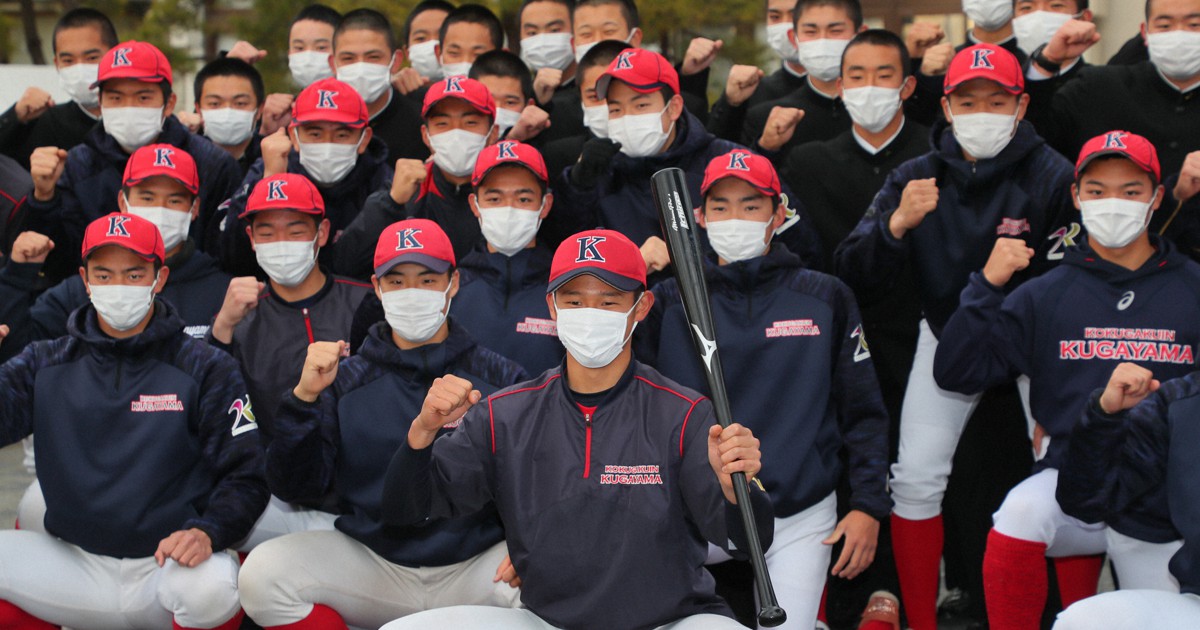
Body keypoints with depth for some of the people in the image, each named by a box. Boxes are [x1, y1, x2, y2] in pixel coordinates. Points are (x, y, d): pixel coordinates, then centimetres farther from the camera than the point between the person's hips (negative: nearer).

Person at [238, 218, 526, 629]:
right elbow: (294, 488, 0)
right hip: (372, 564, 2)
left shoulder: (501, 379, 4)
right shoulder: (346, 381, 7)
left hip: (475, 570, -1)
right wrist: (305, 397, -14)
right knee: (262, 574, -22)